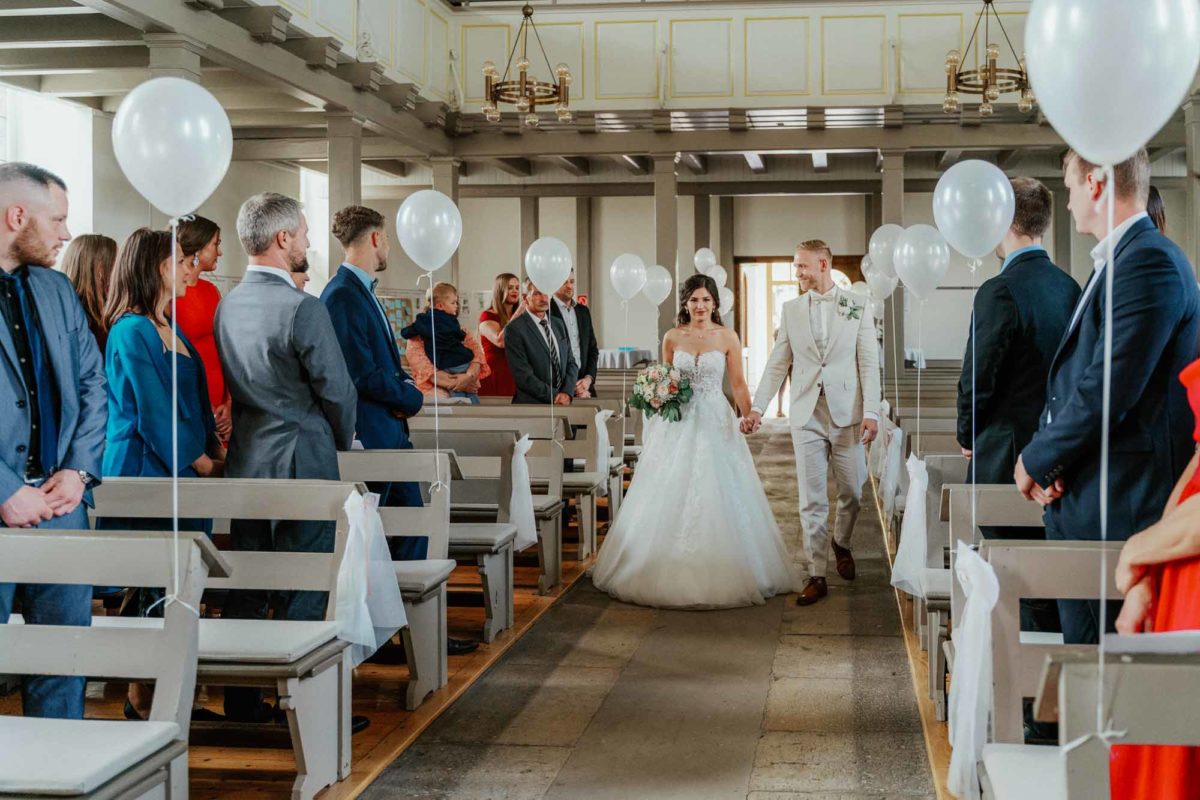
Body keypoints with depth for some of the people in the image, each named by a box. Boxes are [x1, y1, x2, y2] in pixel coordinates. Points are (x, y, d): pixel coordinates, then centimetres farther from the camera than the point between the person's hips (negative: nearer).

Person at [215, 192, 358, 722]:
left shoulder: (227, 305, 6)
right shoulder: (302, 308, -17)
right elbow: (336, 388, -13)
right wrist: (342, 438, 7)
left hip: (245, 458, 7)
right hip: (301, 459, -7)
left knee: (245, 584, 13)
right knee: (304, 586, 2)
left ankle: (240, 699, 20)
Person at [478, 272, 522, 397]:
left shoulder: (522, 317, 18)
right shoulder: (487, 316, -1)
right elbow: (500, 341, -20)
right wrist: (517, 314, -18)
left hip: (516, 376, 5)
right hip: (495, 376, -5)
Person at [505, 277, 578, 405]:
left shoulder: (559, 325, 15)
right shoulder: (514, 329, -5)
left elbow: (571, 363, 14)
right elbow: (523, 375, -10)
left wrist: (567, 393, -3)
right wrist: (555, 396, -9)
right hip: (532, 404, -4)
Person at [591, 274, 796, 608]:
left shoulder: (727, 337, 1)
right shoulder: (672, 338, 5)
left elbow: (738, 383, 0)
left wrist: (750, 417, -11)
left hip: (715, 424, -1)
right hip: (678, 425, 2)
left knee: (718, 498, -1)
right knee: (671, 497, 1)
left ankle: (721, 574, 10)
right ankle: (673, 573, 11)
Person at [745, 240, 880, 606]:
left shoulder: (856, 305, 2)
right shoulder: (791, 309, 8)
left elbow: (869, 362, -2)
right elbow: (777, 363, 8)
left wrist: (871, 412, -9)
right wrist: (757, 407, 0)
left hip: (846, 413, -1)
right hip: (806, 416, 1)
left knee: (852, 493, 8)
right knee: (812, 500, 1)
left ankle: (841, 543, 38)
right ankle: (817, 575, 8)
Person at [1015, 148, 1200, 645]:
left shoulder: (1149, 261, -14)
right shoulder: (1117, 262, 18)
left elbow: (1108, 388, -21)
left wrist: (1038, 460, -9)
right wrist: (1047, 457, 3)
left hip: (1120, 508, -9)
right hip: (1082, 501, 9)